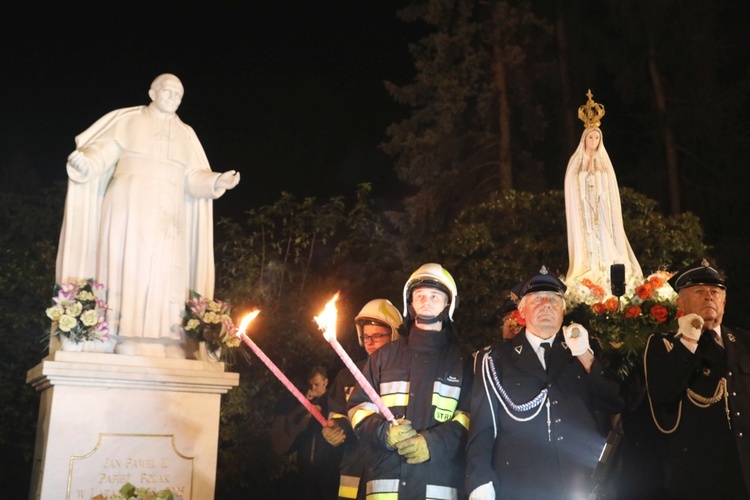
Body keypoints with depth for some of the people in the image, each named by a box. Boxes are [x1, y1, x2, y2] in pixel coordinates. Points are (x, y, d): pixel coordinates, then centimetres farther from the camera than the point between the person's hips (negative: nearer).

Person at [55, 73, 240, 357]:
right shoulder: (128, 120, 9)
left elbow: (193, 178, 9)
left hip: (167, 213, 3)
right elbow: (103, 152, -1)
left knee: (164, 273, -6)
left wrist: (217, 181, -9)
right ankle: (126, 341, -11)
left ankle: (163, 343, -9)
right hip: (129, 205, -3)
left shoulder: (186, 134, 16)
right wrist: (84, 163, -22)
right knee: (128, 265, -11)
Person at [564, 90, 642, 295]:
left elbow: (611, 191, 12)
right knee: (587, 247, -9)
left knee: (606, 246, -6)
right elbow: (573, 192, 2)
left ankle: (608, 285, -6)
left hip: (603, 212, 2)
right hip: (584, 212, -2)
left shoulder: (604, 163, 12)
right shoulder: (576, 163, 5)